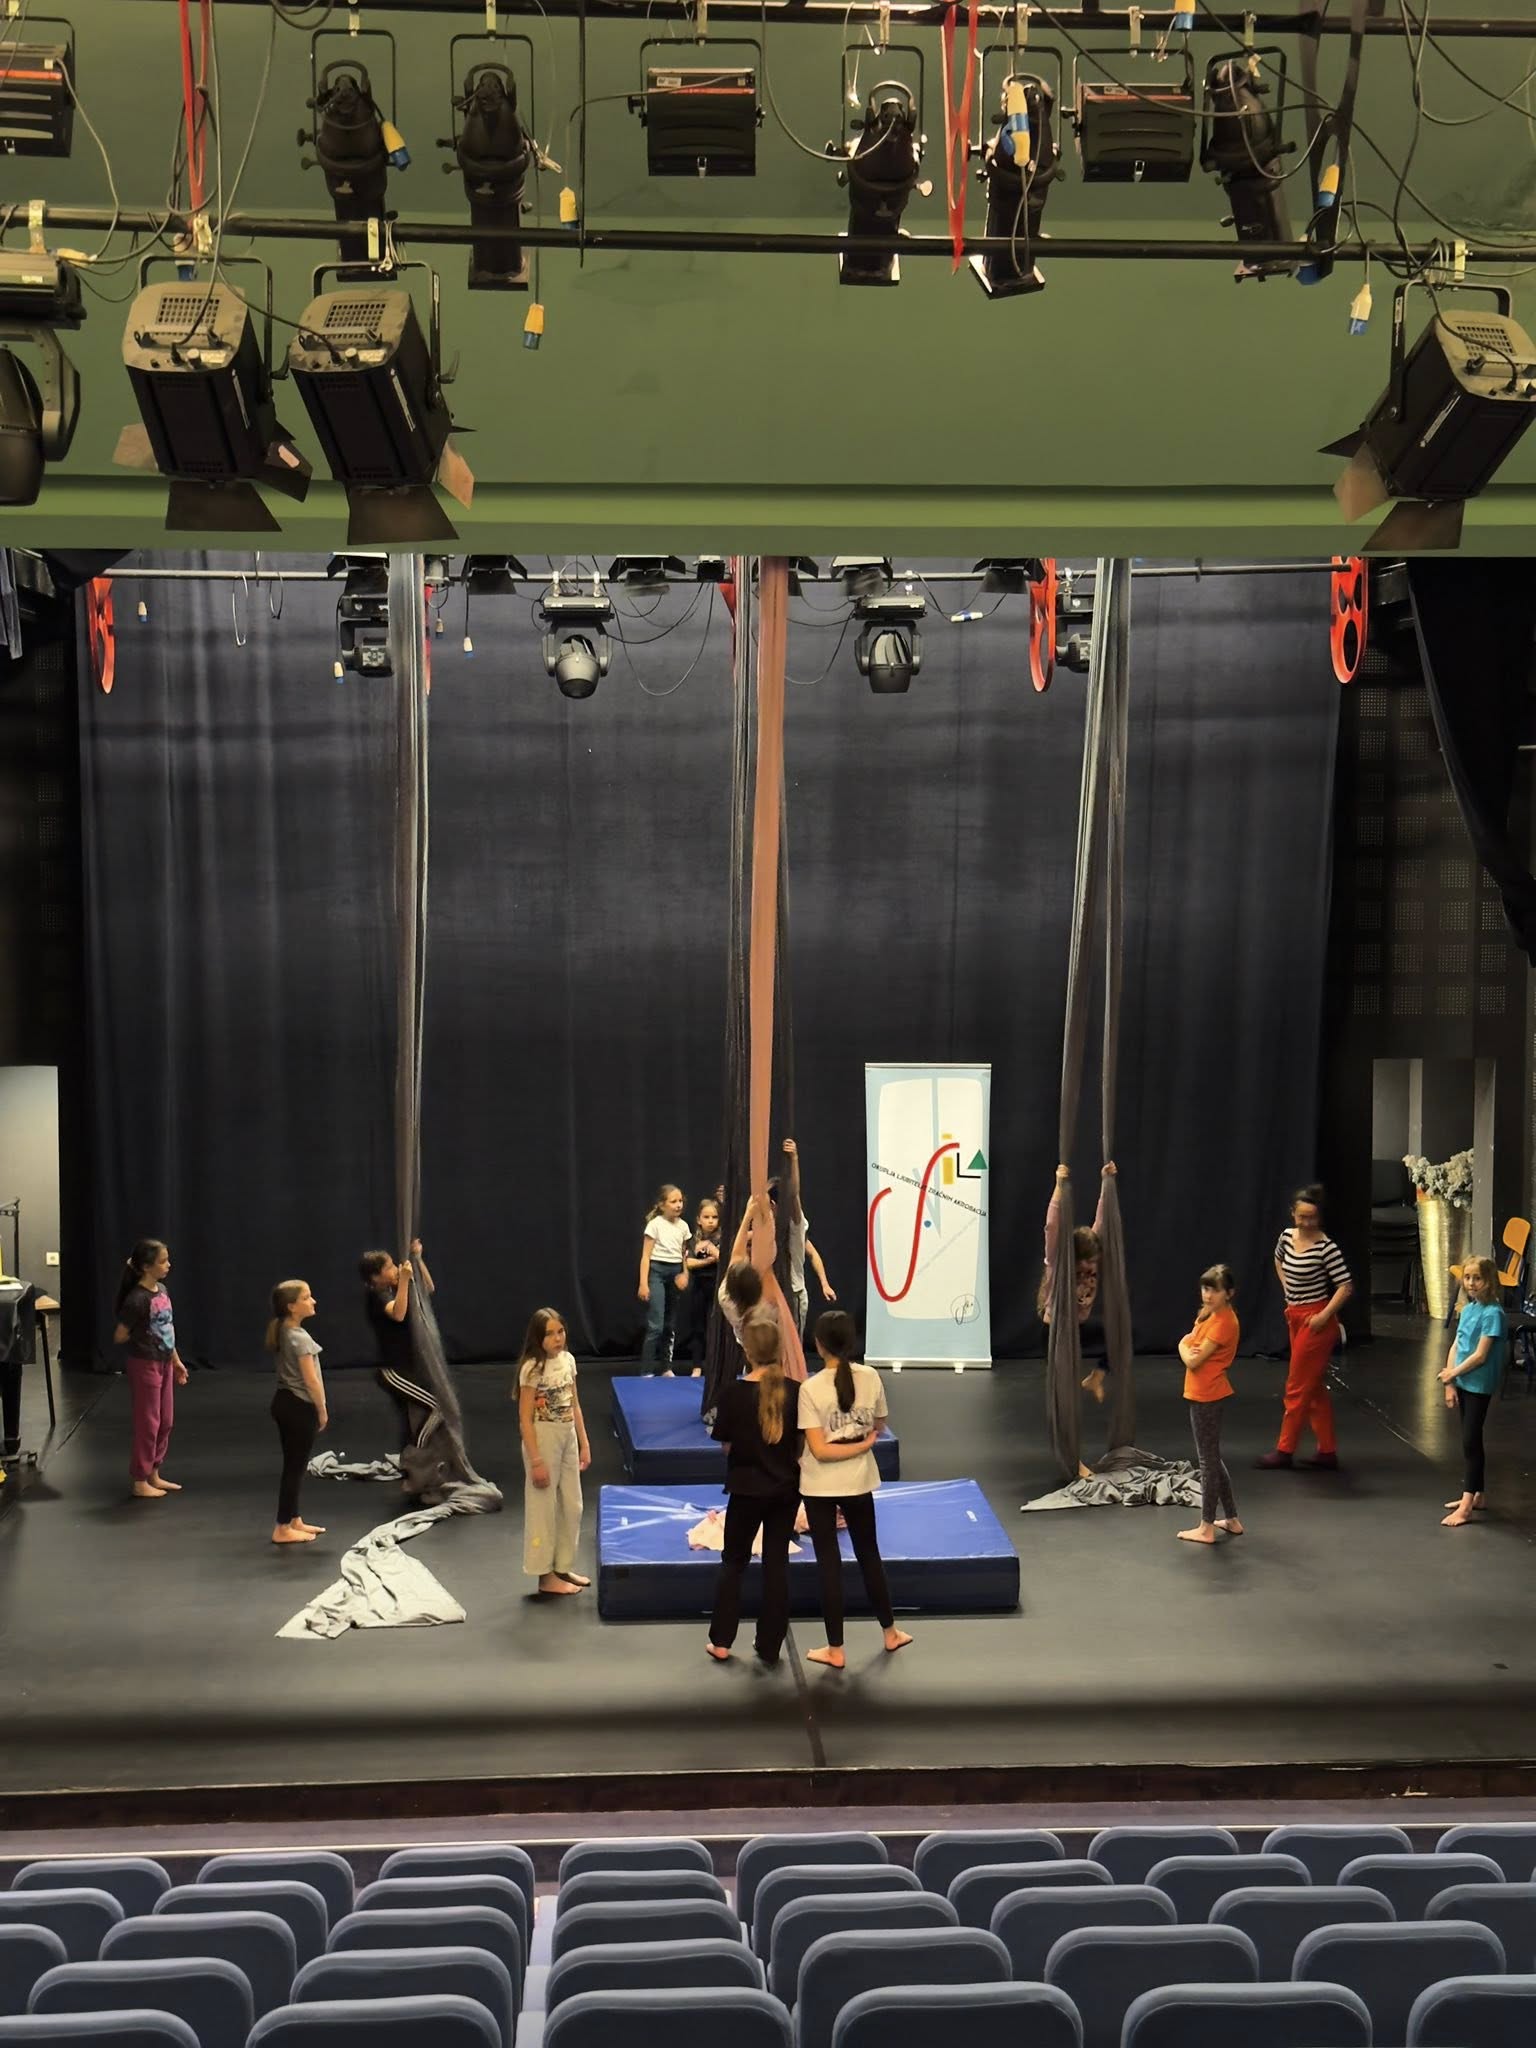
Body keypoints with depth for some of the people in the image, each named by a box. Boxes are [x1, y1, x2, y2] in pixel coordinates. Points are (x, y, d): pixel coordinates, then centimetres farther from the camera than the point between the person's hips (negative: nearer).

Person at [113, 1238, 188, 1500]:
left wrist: (176, 1361, 17)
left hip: (163, 1363, 8)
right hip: (145, 1365, -8)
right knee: (147, 1423, 1)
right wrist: (142, 1336, 1)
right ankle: (140, 1482, 11)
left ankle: (154, 1474, 27)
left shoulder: (161, 1290, 4)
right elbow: (119, 1336, -15)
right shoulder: (137, 1299, -21)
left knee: (166, 1422, 14)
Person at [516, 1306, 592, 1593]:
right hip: (543, 1439, -7)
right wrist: (536, 1461, -18)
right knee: (544, 1507, 3)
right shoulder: (533, 1368, -17)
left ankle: (563, 1567, 27)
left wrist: (584, 1443, 10)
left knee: (572, 1506, 13)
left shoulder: (567, 1360, 3)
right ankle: (546, 1575, 13)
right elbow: (525, 1418, -16)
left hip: (568, 1438, 7)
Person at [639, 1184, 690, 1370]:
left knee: (671, 1324, 10)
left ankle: (666, 1367, 19)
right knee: (656, 1325, -13)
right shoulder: (655, 1224, -8)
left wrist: (685, 1274, -2)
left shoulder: (683, 1226, 7)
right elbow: (646, 1256, -9)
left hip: (675, 1273, 6)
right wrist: (643, 1283, -14)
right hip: (657, 1272, -6)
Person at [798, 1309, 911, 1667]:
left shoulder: (811, 1389, -19)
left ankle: (835, 1649, 14)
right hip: (858, 1482, 3)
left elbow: (819, 1450, -20)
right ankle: (890, 1632, 34)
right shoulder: (870, 1377, -7)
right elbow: (879, 1426, 8)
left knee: (829, 1562, 7)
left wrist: (863, 1445, -13)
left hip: (820, 1486, -3)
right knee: (869, 1554, 21)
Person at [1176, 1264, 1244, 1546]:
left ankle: (1206, 1528, 5)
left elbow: (1193, 1360, -21)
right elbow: (1187, 1343, 11)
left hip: (1206, 1397, -10)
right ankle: (1231, 1519, 26)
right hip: (1203, 1394, 10)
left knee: (1208, 1460, -2)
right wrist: (1188, 1347, -11)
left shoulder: (1224, 1322, -20)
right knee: (1211, 1458, 17)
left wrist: (1186, 1348, -1)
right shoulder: (1210, 1315, 10)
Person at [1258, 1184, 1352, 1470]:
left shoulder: (1326, 1247, -18)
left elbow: (1345, 1286, -18)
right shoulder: (1286, 1237, 3)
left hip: (1316, 1321, -8)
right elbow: (1279, 1261, 25)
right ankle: (1327, 1452, 19)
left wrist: (1324, 1316, -20)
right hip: (1294, 1317, 8)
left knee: (1298, 1388, 0)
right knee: (1315, 1388, 12)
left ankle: (1285, 1451, 9)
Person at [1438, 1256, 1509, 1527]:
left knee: (1471, 1441, -7)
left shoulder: (1492, 1313, -16)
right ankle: (1475, 1495, 25)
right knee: (1470, 1440, 15)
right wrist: (1449, 1383, -1)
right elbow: (1455, 1347, 7)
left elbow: (1480, 1355, -19)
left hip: (1479, 1385, -8)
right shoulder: (1468, 1309, 8)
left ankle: (1466, 1507, -6)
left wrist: (1452, 1374, -9)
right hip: (1463, 1382, 8)